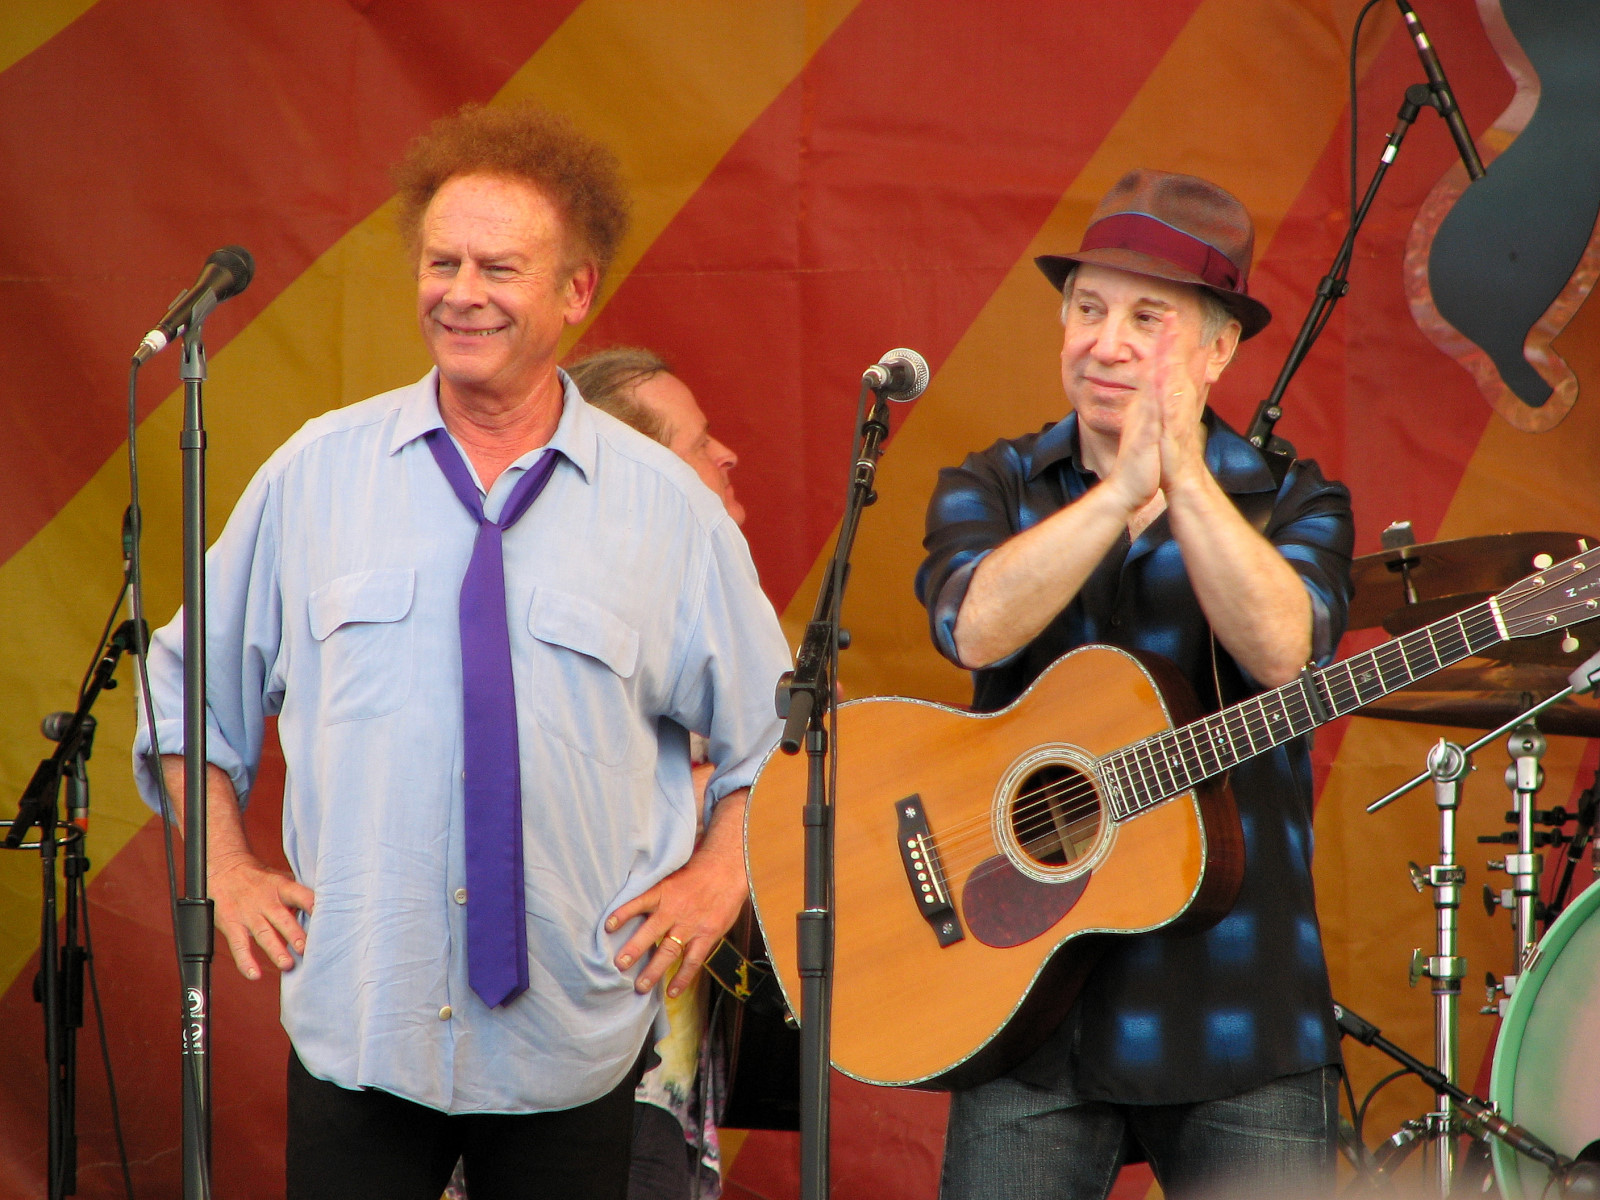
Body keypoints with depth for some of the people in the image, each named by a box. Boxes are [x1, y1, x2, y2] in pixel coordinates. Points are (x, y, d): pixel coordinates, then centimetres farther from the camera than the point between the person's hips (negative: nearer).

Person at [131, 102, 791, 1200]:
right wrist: (228, 870, 6)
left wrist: (717, 879, 3)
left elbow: (767, 727, 14)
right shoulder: (319, 472, 4)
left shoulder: (665, 503, 3)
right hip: (356, 1019, 0)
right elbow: (193, 687, 14)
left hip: (578, 1037, 0)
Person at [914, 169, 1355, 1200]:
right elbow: (975, 626, -14)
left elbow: (1282, 650, -16)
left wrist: (1186, 477, -23)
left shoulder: (1291, 503, 6)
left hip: (1238, 1011, -1)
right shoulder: (991, 489, 8)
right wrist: (1121, 493, -23)